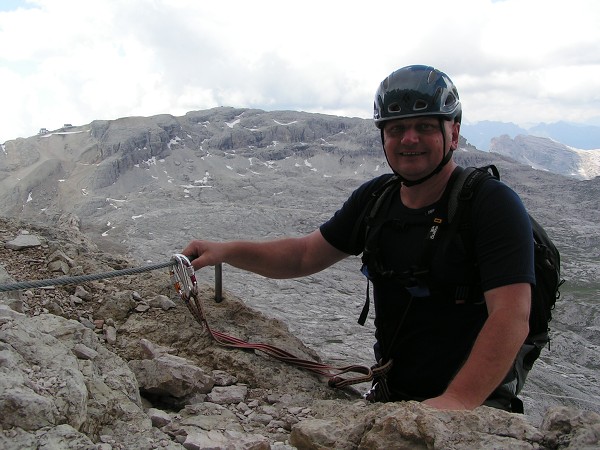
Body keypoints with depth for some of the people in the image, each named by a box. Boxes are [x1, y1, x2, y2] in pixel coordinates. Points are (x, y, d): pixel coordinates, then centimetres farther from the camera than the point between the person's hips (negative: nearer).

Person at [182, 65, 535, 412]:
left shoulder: (494, 204, -16)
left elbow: (511, 318, -25)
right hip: (390, 394, 5)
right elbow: (306, 255, 9)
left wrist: (458, 400, -37)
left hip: (476, 402, -4)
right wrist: (225, 251, -4)